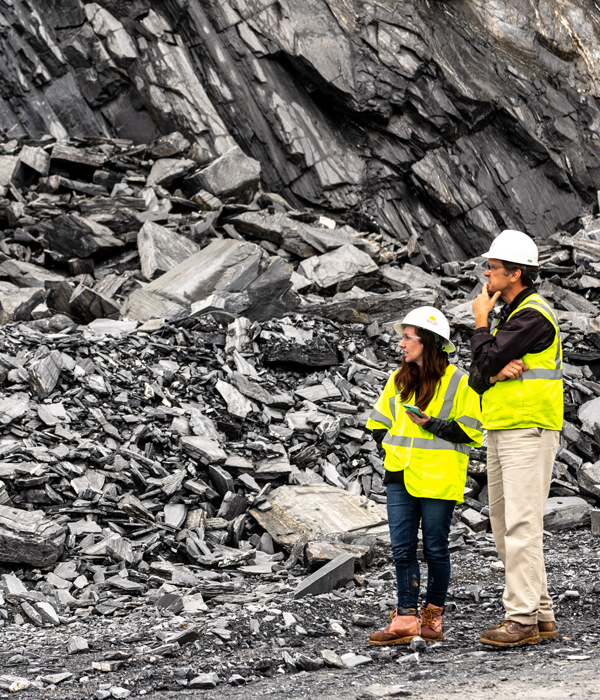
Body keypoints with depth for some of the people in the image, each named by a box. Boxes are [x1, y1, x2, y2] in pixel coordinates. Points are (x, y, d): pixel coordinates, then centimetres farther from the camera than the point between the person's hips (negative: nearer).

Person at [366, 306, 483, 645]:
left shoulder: (457, 381, -6)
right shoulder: (399, 379, 13)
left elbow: (471, 431, -9)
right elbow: (379, 422, 23)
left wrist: (432, 425, -17)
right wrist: (393, 447, 8)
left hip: (438, 479, -5)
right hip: (401, 476, 6)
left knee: (435, 548, 3)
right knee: (402, 547, 0)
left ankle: (433, 615, 15)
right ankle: (406, 618, 0)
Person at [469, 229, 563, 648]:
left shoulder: (534, 315, -13)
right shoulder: (509, 316, 18)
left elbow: (486, 360, -18)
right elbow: (477, 379, 11)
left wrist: (480, 321, -1)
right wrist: (499, 372, -11)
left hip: (529, 431, -10)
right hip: (501, 432, 10)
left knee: (522, 527, -12)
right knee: (506, 527, 11)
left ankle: (523, 619, -12)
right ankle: (541, 615, 16)